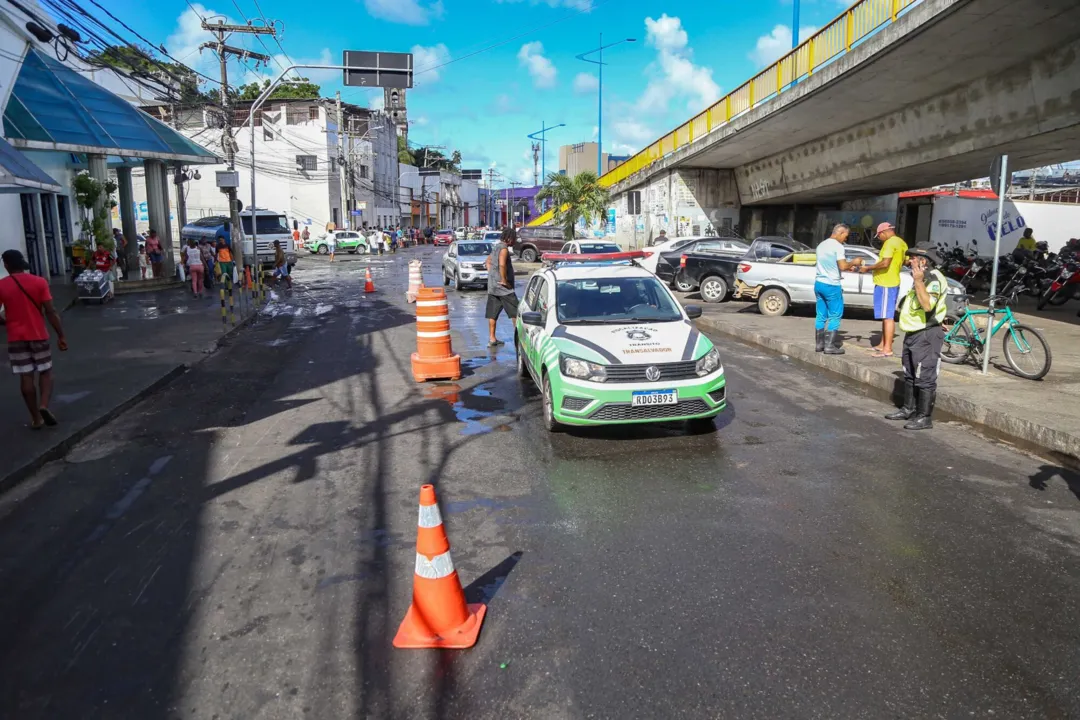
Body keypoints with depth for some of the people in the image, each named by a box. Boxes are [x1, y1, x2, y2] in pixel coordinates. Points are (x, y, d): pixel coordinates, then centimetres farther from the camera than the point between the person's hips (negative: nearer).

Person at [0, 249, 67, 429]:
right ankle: (44, 405, -10)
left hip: (16, 338, 1)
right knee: (46, 372, 12)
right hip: (38, 335, 0)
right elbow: (51, 312, -9)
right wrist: (61, 335, -4)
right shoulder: (39, 282, -6)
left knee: (26, 377, 6)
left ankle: (36, 418, 10)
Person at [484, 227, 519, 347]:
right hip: (503, 287, -9)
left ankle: (492, 339, 10)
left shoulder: (495, 247, 15)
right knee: (515, 312, 0)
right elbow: (502, 265, -30)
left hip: (492, 286, 9)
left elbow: (488, 262, 27)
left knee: (492, 314, 8)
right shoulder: (503, 248, -14)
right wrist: (504, 280, -21)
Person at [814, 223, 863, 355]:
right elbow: (842, 266, -17)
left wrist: (848, 266, 20)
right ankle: (830, 346, -2)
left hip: (819, 283, 8)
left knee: (821, 315, 12)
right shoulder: (838, 246, -12)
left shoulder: (821, 245, 14)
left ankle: (819, 343, 15)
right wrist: (853, 262, 2)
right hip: (831, 285, -8)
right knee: (835, 316, -1)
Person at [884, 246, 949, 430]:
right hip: (913, 333, 11)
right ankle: (909, 409, 28)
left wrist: (918, 281, -30)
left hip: (926, 335, -11)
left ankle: (924, 417, -3)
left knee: (924, 378, -7)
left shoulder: (934, 279, -15)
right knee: (909, 375, 18)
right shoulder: (922, 278, 17)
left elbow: (927, 305, -31)